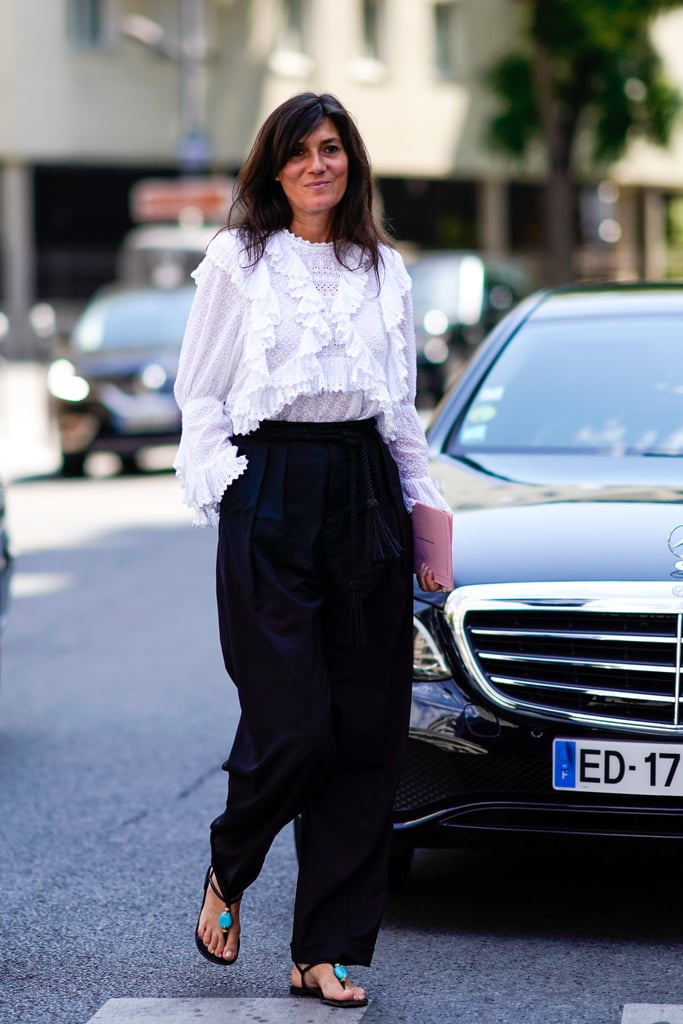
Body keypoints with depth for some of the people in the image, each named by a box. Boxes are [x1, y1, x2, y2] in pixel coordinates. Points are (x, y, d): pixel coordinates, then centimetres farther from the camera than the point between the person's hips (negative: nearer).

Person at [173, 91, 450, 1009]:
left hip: (365, 496, 4)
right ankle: (227, 873, 21)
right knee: (293, 730, -11)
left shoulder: (385, 270, 16)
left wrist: (425, 504, 13)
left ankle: (327, 951, 8)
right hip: (272, 501, -4)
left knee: (368, 734, 0)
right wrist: (221, 492, -8)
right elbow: (200, 393, 4)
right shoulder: (239, 260, 5)